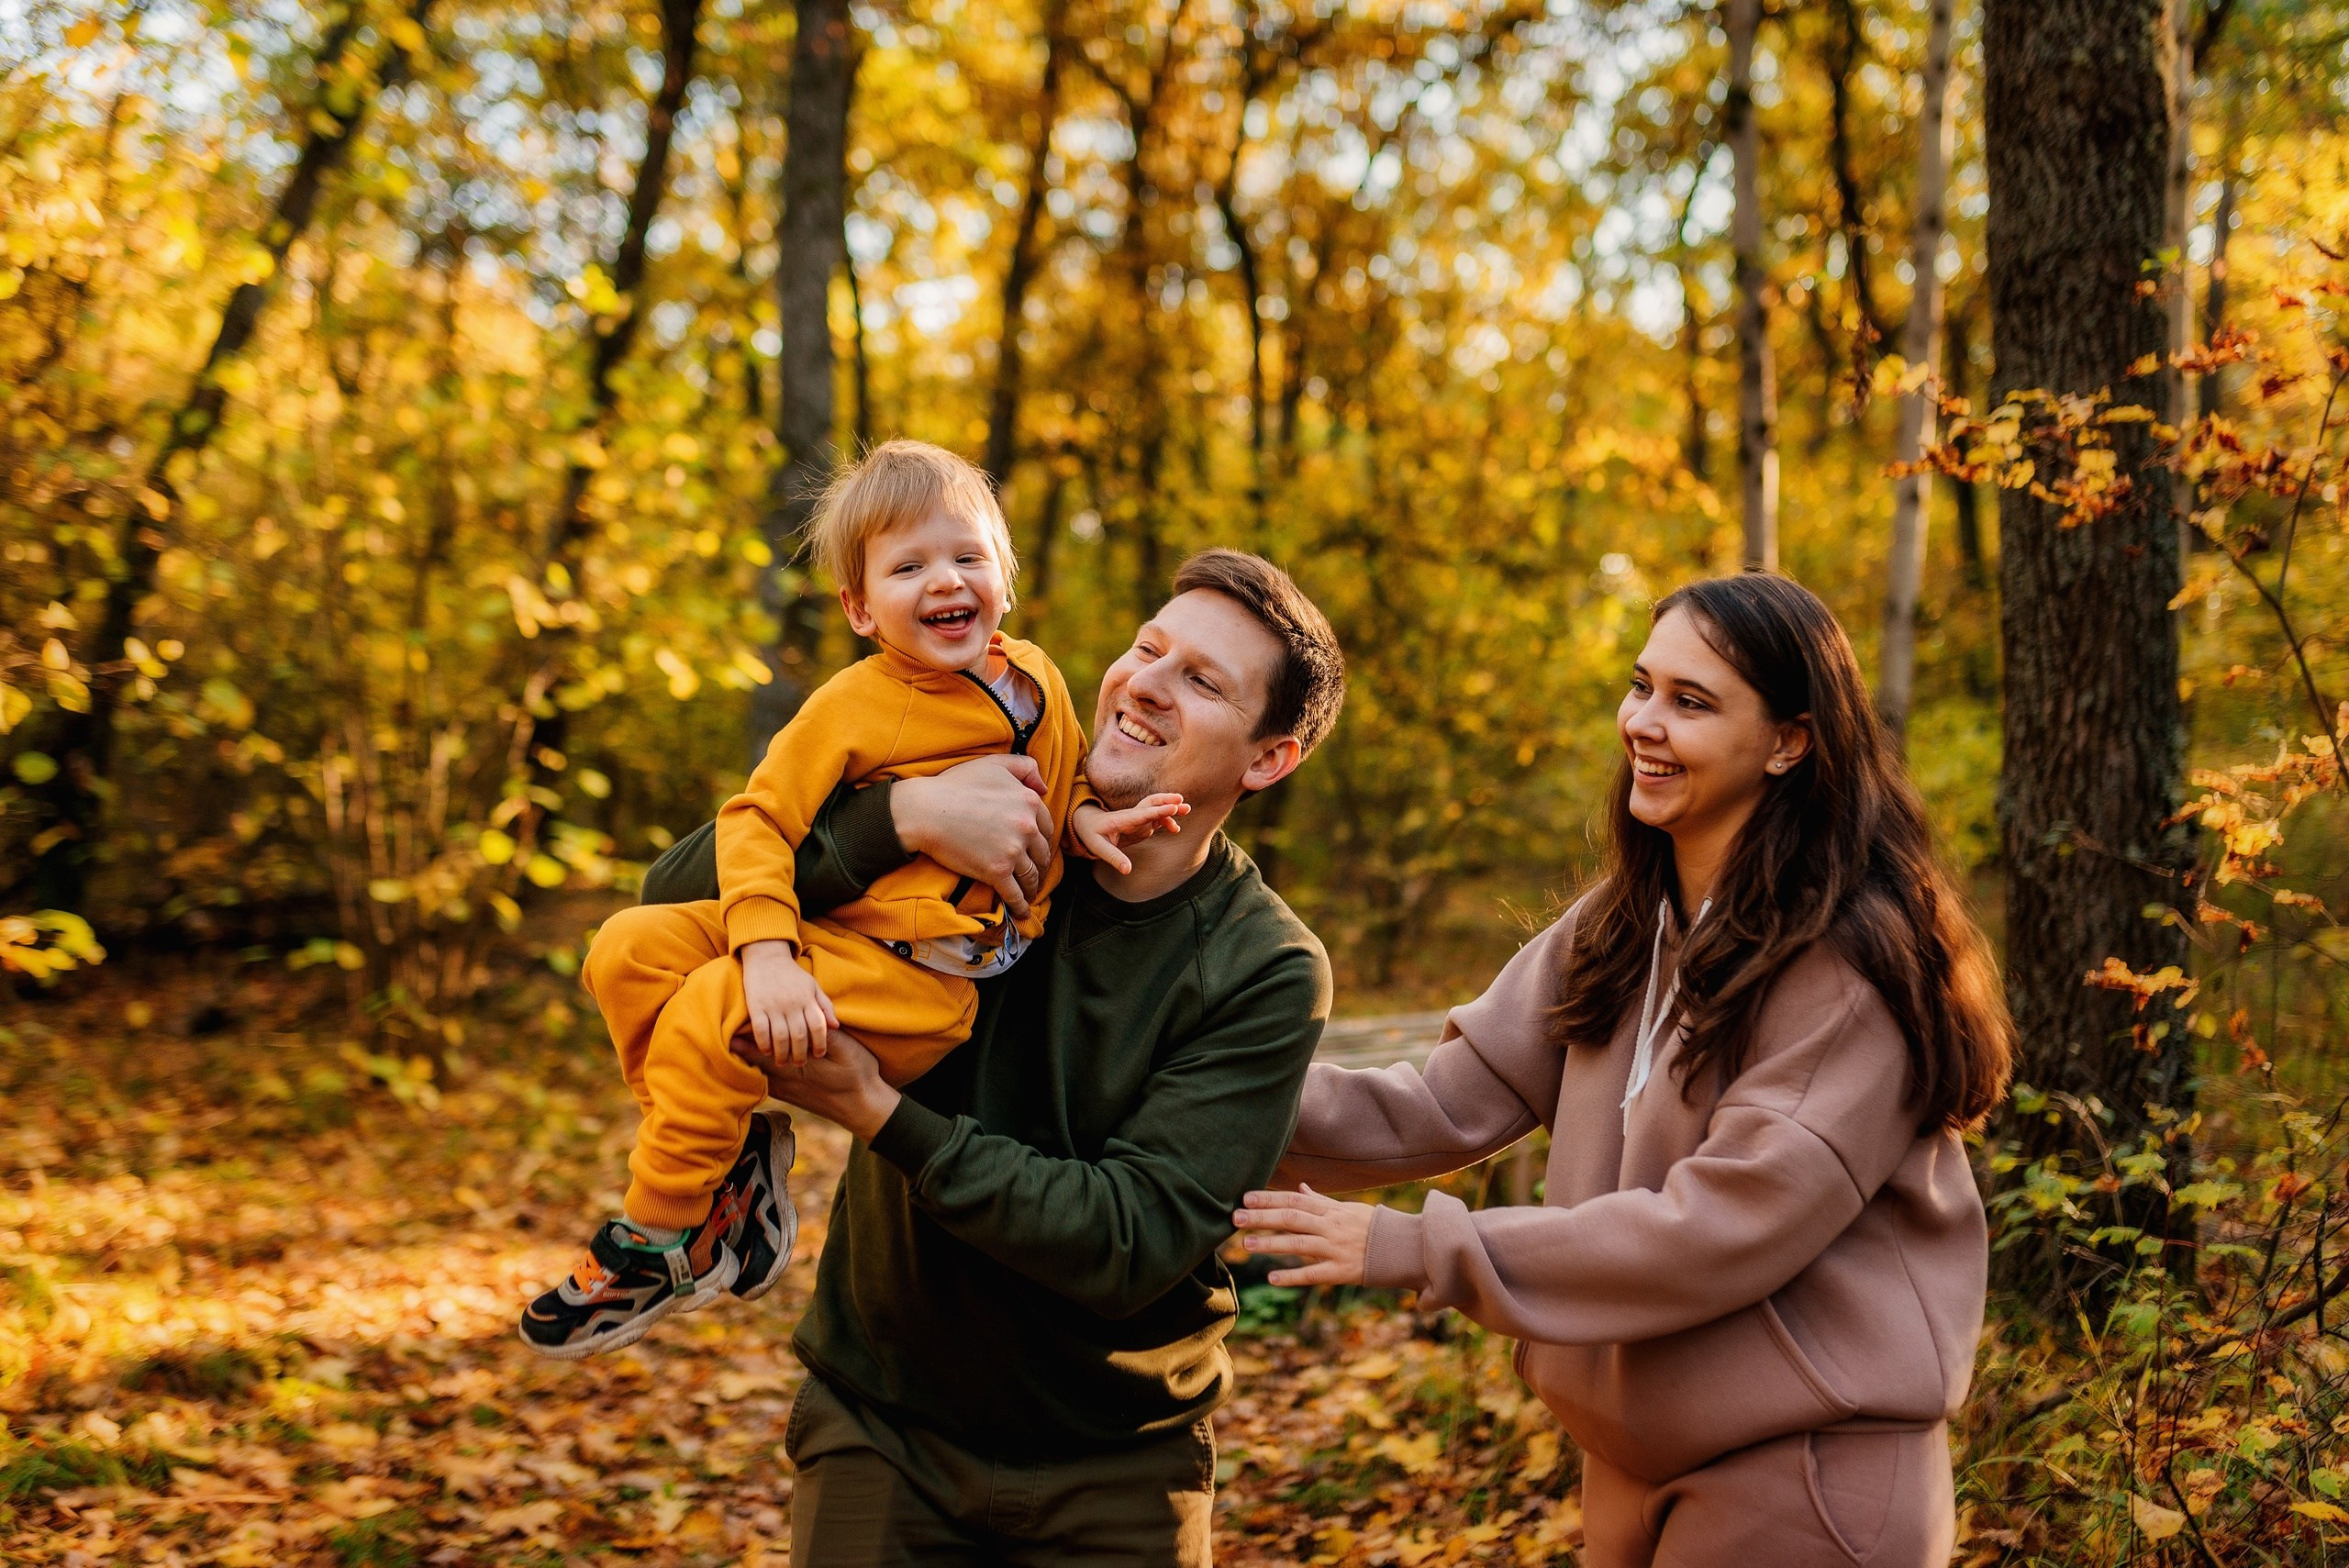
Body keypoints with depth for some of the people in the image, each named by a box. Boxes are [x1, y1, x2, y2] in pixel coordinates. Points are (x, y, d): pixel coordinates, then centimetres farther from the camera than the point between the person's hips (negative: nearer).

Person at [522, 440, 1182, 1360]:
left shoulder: (1031, 674, 5)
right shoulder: (851, 705, -3)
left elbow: (1063, 774, 23)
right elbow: (756, 820, -9)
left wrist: (1086, 819, -1)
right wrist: (768, 955, -24)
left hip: (920, 974, -3)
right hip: (817, 934, 3)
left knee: (713, 1011, -26)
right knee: (627, 949, -14)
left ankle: (661, 1247, -7)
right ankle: (737, 1152, 1)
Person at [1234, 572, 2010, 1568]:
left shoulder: (1855, 962, -19)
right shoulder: (1618, 931, 5)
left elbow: (1722, 1227, -24)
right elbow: (1451, 1102, -1)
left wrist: (1414, 1249, -24)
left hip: (1808, 1479, -7)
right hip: (1638, 1449, 7)